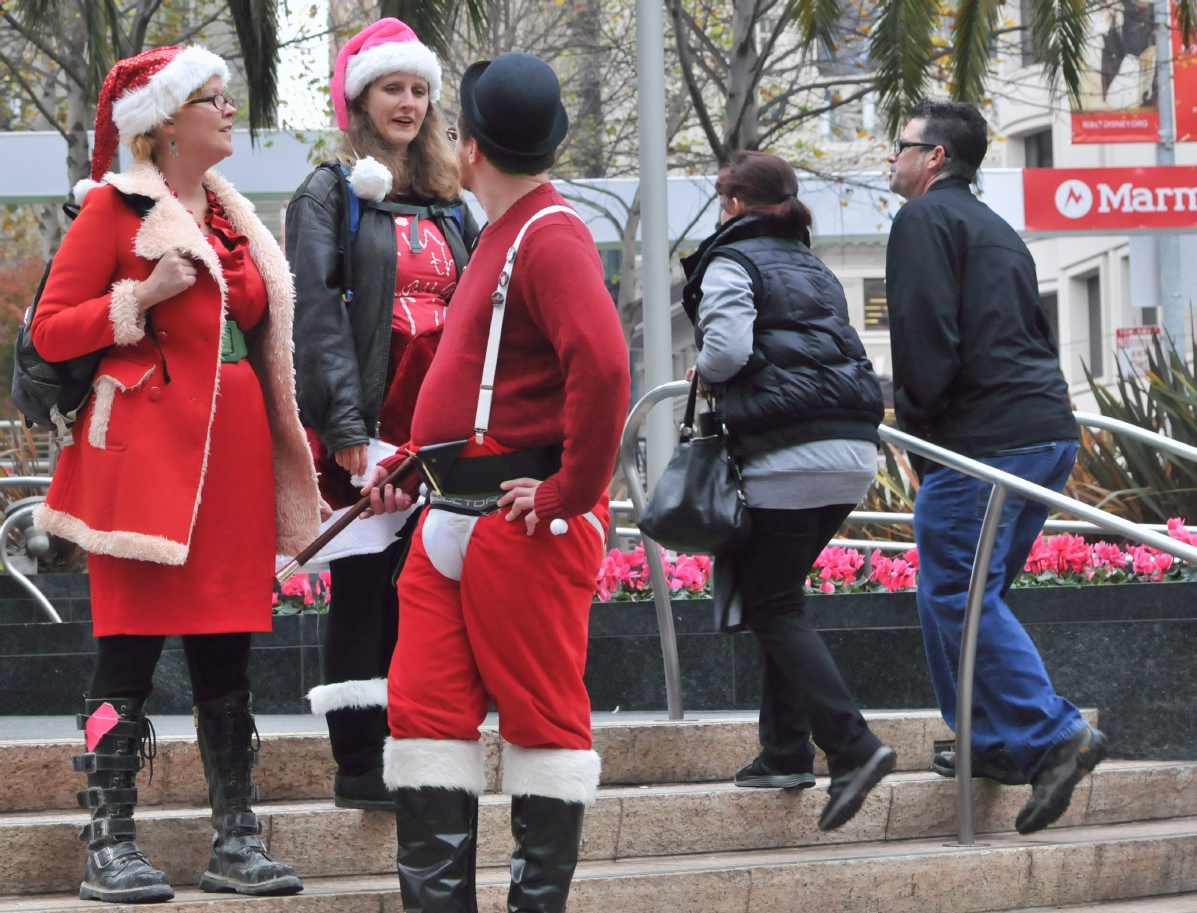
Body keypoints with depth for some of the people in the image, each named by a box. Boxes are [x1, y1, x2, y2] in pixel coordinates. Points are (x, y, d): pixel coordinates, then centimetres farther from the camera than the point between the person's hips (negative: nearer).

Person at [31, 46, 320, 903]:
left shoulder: (234, 217, 19)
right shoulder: (113, 207, -1)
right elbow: (50, 331, -4)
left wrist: (288, 449, 16)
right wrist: (144, 297, -16)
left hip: (232, 456, 6)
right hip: (146, 454, -6)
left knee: (228, 653, 6)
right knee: (130, 648, -6)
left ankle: (236, 844, 10)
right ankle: (110, 849, -3)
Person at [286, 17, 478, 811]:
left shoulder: (448, 205, 19)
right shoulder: (332, 195, 1)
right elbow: (317, 312, -9)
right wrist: (345, 422, -18)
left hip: (437, 428, 6)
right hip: (366, 427, -6)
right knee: (364, 589, -4)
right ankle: (359, 767, -1)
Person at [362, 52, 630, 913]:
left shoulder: (551, 237, -14)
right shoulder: (501, 235, 17)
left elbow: (603, 366, -28)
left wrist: (569, 493, -23)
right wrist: (413, 462, 18)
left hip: (526, 522, -10)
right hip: (452, 517, 10)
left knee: (542, 713, 0)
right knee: (426, 707, 7)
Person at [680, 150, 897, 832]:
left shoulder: (731, 263, -1)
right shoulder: (816, 270, 23)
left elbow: (728, 349, -15)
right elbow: (841, 350, 19)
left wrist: (704, 376, 7)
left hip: (789, 456, -8)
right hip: (855, 450, 8)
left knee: (774, 607, -3)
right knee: (782, 595, 17)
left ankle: (852, 746, -16)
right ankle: (786, 751, 14)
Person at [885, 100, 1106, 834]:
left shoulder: (926, 218, -3)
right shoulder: (997, 229, 25)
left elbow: (925, 333, -14)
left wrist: (916, 419, -3)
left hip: (983, 440, -9)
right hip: (1050, 430, 9)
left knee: (957, 594, -10)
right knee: (975, 594, 16)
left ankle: (1053, 733, -18)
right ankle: (994, 740, 15)